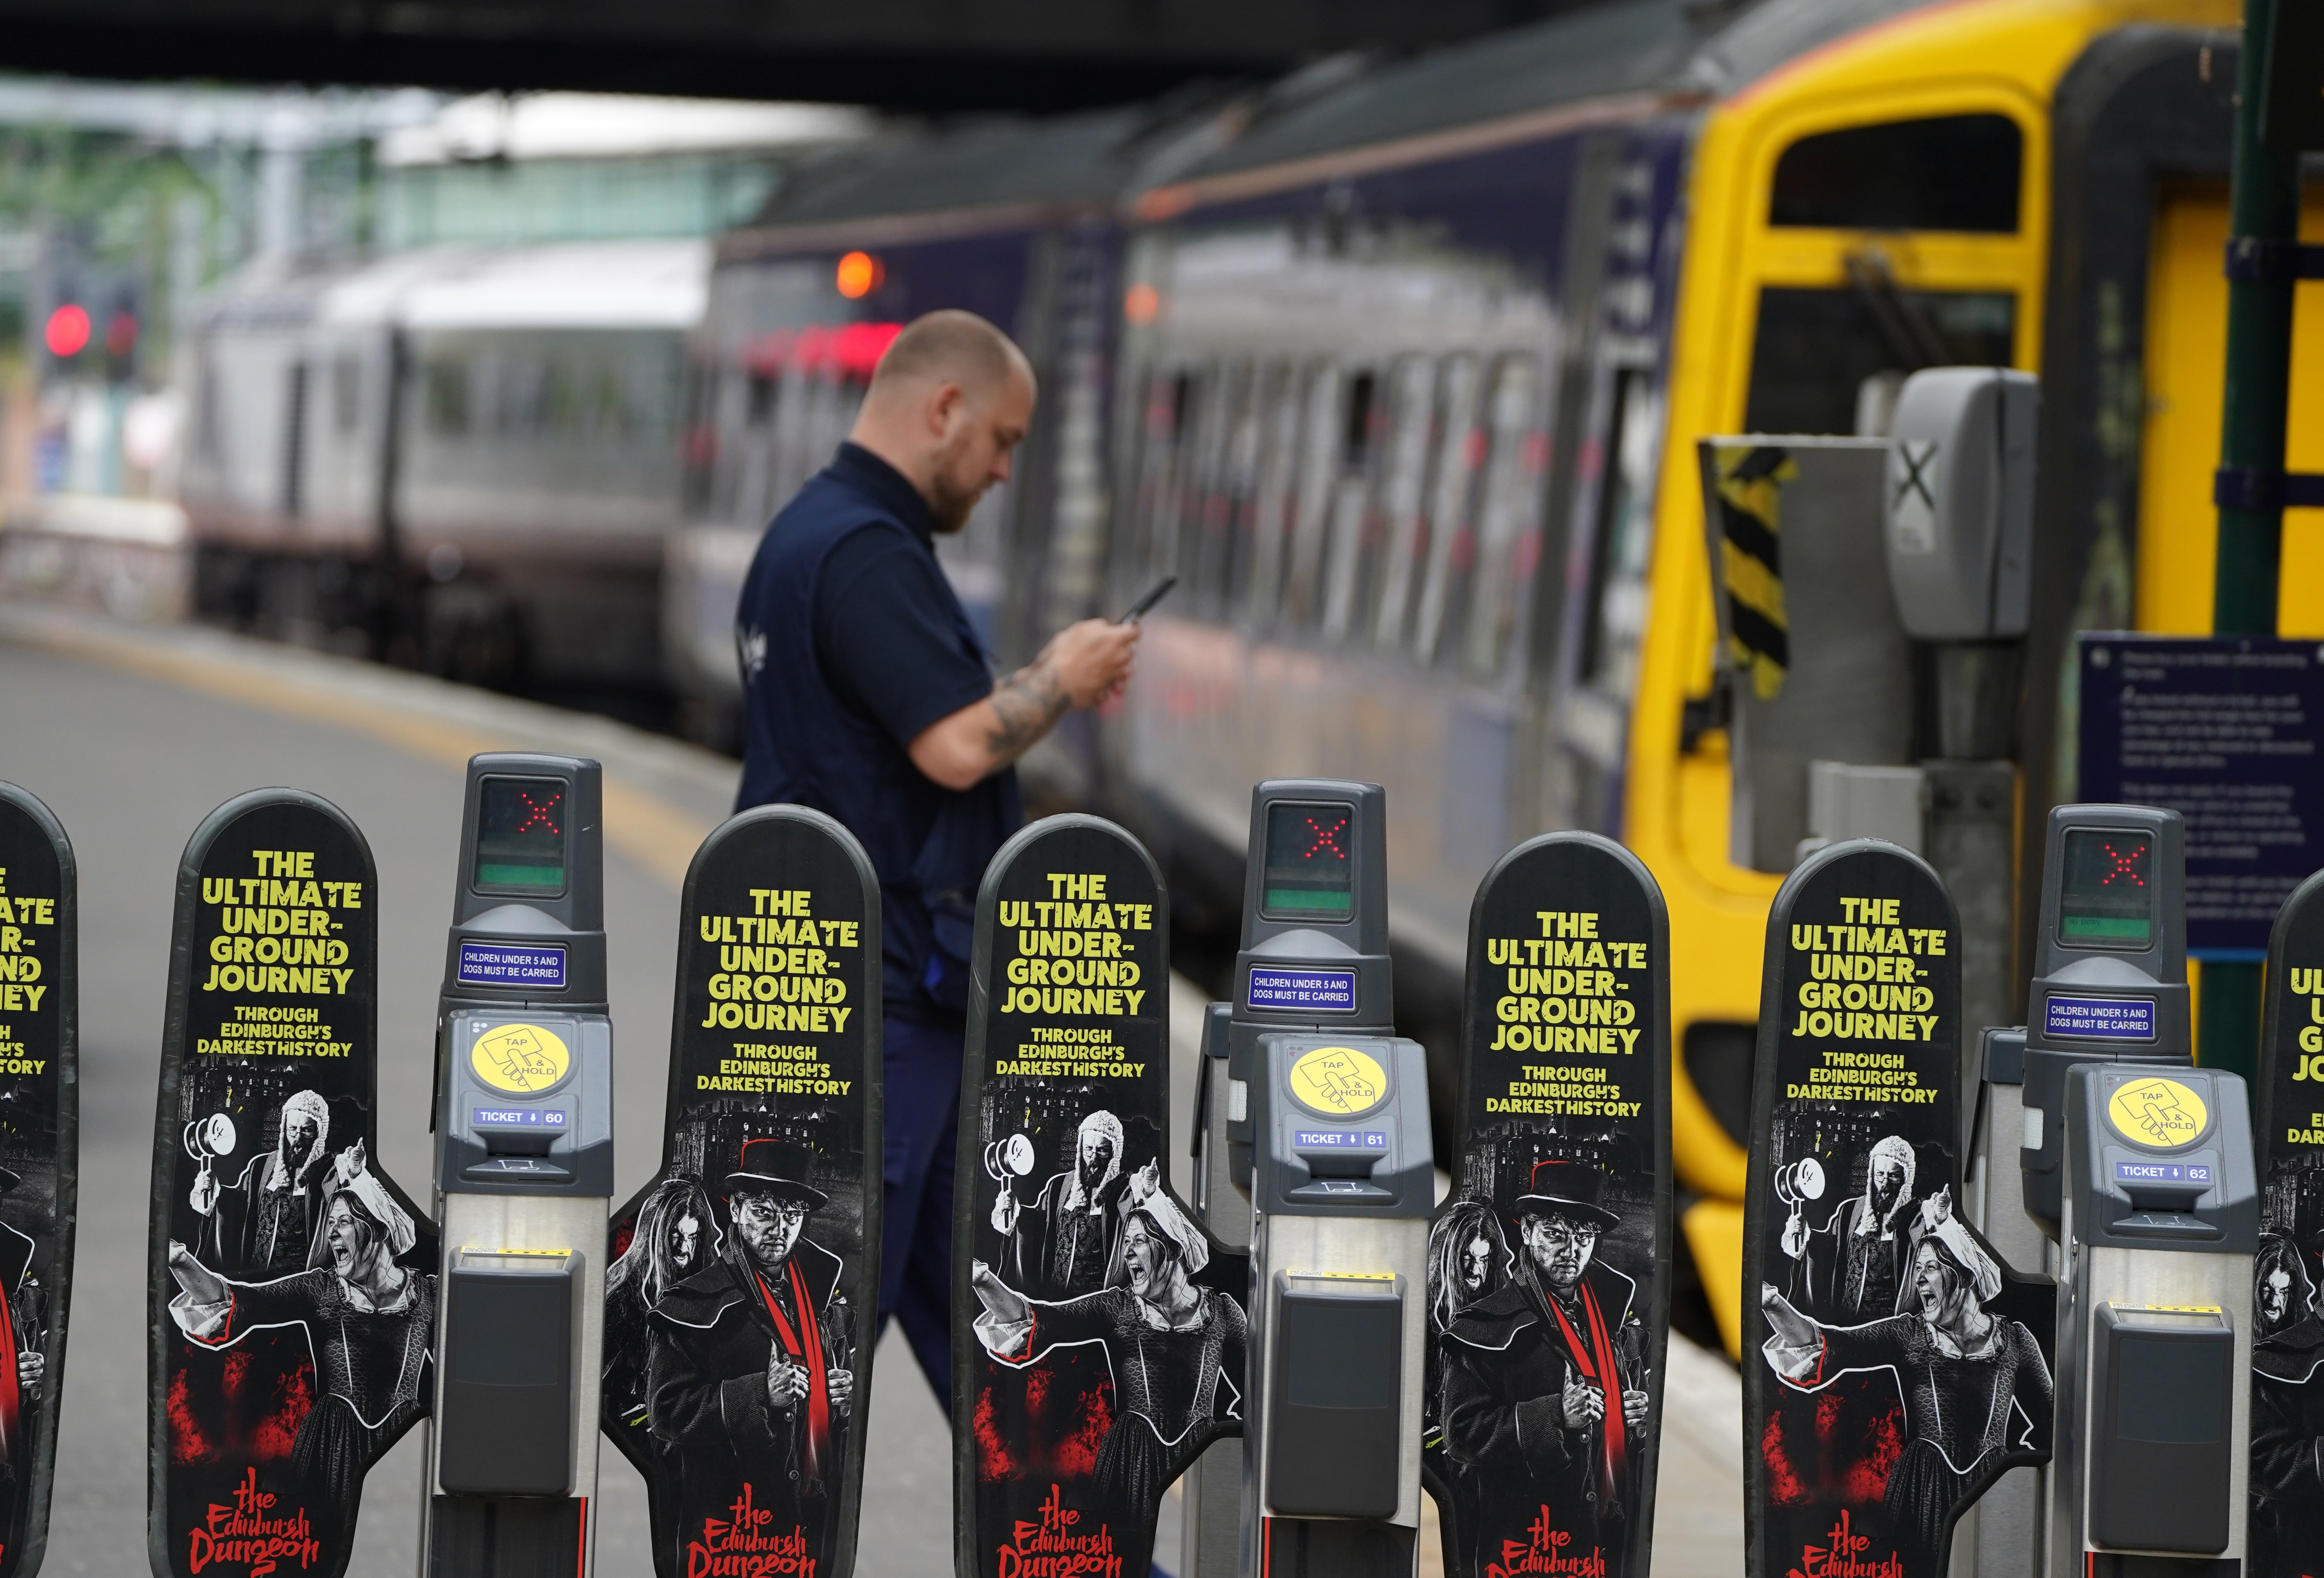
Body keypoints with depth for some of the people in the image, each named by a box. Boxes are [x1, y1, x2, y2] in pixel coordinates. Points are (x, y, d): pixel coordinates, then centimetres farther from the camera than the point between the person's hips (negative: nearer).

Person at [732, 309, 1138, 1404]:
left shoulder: (810, 534, 15)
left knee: (958, 1270, 15)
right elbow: (958, 749, -24)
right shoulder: (866, 553, -18)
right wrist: (1058, 683, -8)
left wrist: (1040, 686, 14)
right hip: (877, 986, -11)